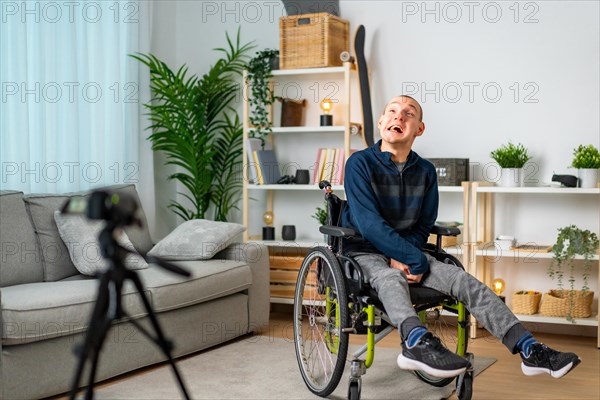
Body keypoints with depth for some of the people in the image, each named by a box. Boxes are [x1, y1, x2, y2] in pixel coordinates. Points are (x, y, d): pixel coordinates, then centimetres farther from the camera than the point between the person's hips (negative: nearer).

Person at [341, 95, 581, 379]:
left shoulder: (425, 171, 6)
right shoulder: (360, 163, -10)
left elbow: (423, 226, 8)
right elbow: (370, 224, -19)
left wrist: (402, 256, -13)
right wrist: (416, 260, -22)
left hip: (406, 249, 5)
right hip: (363, 252, -5)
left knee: (463, 280, -16)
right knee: (391, 278, -38)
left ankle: (529, 349, -21)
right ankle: (417, 343, -66)